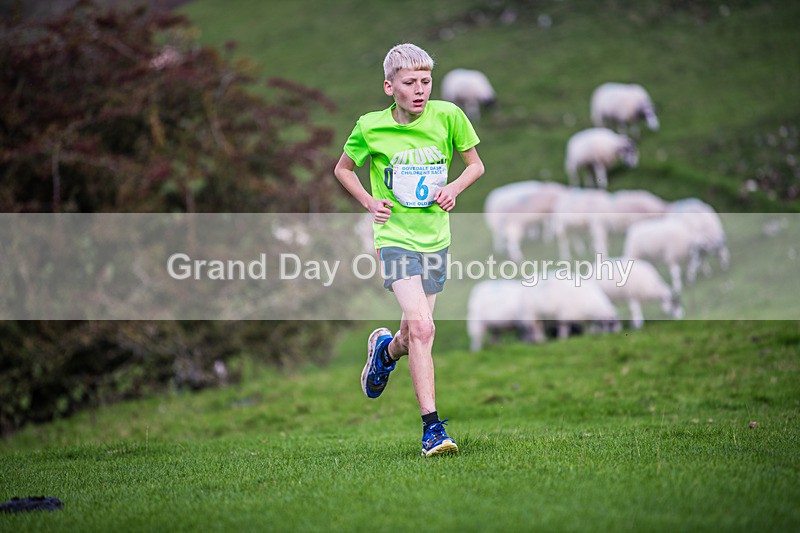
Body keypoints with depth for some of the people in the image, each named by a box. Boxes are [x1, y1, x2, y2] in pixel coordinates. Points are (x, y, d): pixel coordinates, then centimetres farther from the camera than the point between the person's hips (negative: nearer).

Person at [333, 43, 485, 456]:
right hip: (395, 236, -3)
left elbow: (475, 164, 9)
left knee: (414, 335, 10)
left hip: (436, 237, 3)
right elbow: (343, 168, 10)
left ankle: (385, 348, 49)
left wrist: (454, 188, -11)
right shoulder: (371, 127, -7)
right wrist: (369, 202, -5)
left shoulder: (448, 117, -5)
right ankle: (432, 427, -19)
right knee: (421, 327, -21)